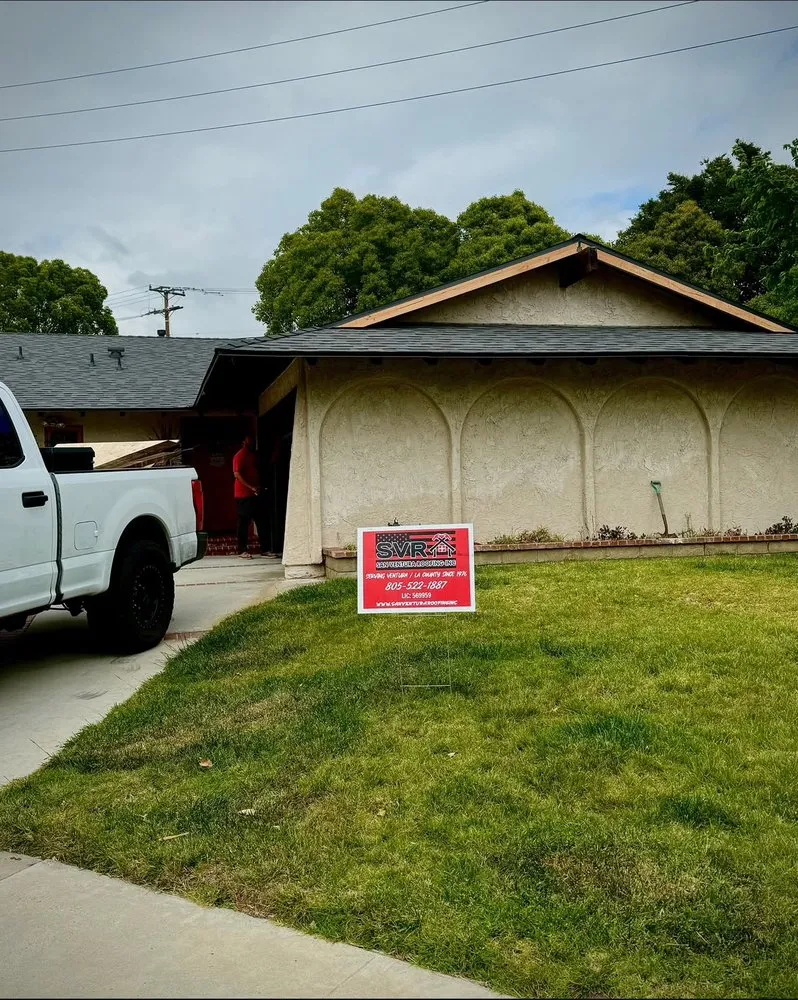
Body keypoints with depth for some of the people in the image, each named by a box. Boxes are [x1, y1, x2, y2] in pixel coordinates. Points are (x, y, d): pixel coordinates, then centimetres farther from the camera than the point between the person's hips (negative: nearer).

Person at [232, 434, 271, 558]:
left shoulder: (254, 455, 18)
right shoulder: (240, 456, -6)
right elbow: (237, 474, -15)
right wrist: (251, 487, -20)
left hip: (256, 494, 8)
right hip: (244, 495, -8)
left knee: (263, 521, 5)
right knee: (244, 523, -2)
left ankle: (265, 549, 8)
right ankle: (243, 551, 2)